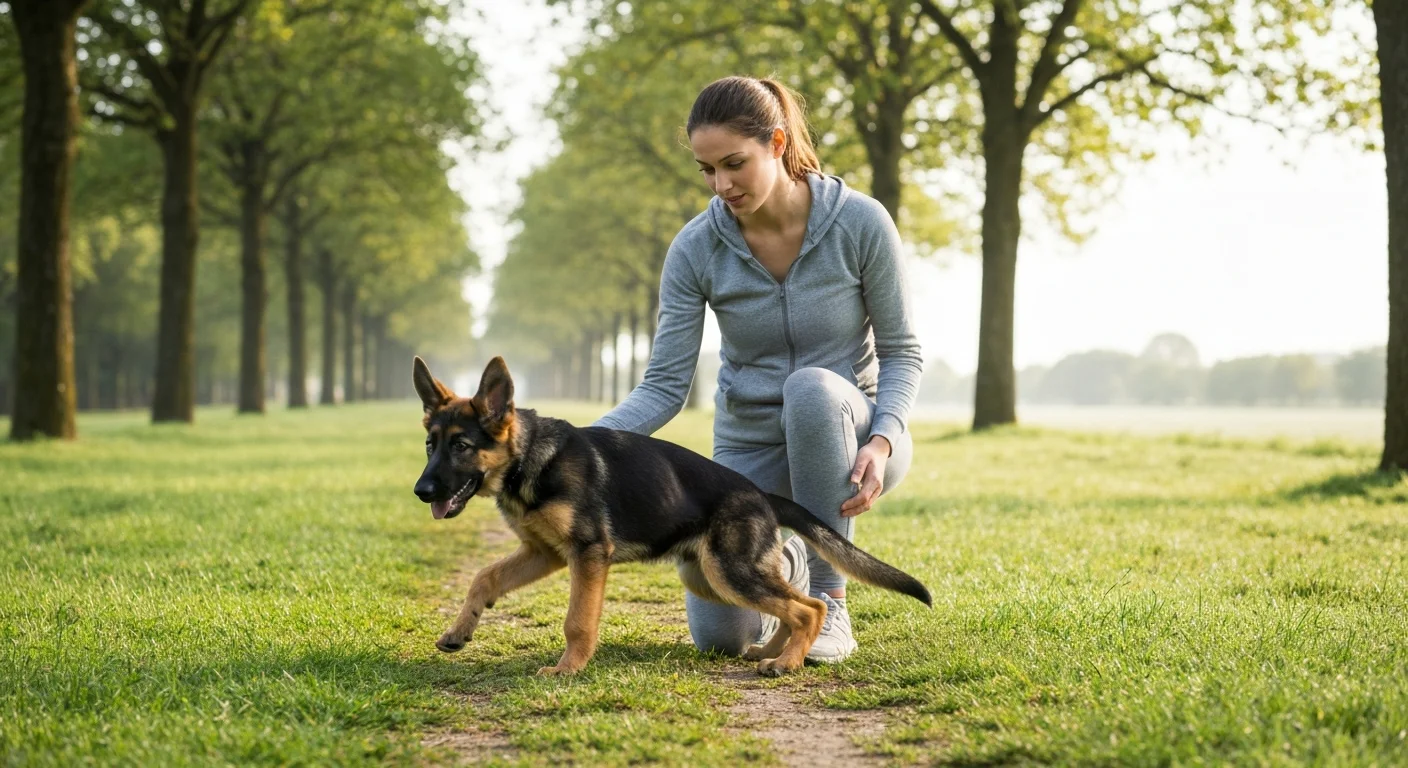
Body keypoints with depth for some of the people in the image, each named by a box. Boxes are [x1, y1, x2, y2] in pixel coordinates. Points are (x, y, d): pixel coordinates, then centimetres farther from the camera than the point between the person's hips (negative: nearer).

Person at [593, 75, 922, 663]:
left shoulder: (860, 223, -16)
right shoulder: (695, 248, -11)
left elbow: (902, 352, -8)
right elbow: (664, 386, -12)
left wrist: (882, 441, -26)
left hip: (846, 433, -2)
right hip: (749, 447, 2)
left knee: (812, 388, -39)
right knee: (718, 636, -15)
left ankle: (828, 600, -21)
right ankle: (776, 561, 23)